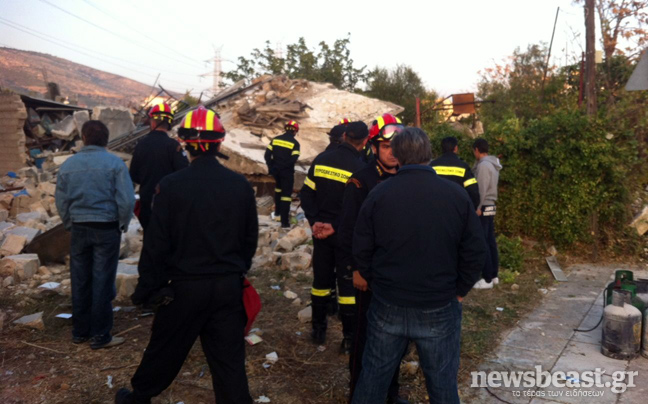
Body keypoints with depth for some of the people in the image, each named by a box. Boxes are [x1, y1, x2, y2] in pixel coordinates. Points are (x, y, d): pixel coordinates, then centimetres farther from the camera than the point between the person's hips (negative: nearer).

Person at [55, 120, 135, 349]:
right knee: (102, 282, 3)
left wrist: (70, 225, 18)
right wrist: (123, 225, 1)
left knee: (80, 281, 13)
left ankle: (80, 331, 24)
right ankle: (100, 335, 8)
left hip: (79, 229, 4)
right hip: (107, 228, -3)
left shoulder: (68, 165, 3)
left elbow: (61, 201, 7)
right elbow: (126, 200, -13)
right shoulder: (114, 163, -8)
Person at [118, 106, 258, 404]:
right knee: (229, 356, 9)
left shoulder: (172, 185, -12)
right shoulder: (241, 185, -3)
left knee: (164, 349, 19)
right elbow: (250, 238, 6)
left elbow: (156, 243, -9)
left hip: (185, 286, -1)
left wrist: (148, 287, 1)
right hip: (229, 286, 2)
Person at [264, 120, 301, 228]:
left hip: (276, 170, 5)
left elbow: (267, 154, 0)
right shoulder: (295, 143, -10)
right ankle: (285, 222, -4)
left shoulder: (276, 139, 3)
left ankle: (277, 212, 40)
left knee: (278, 188, 29)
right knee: (286, 194, -1)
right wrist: (285, 166, -7)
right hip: (287, 172, -5)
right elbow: (293, 159, -20)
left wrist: (271, 167, 5)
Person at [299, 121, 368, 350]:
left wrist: (315, 221, -8)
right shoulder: (360, 168, -13)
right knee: (348, 284, 6)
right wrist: (336, 226, -16)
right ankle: (349, 337, 13)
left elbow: (306, 193, -2)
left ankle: (318, 330, 26)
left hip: (320, 231, 4)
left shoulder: (321, 159, 1)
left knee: (321, 280, 16)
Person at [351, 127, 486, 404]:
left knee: (374, 374, 17)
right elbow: (475, 252, -5)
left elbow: (361, 250, -4)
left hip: (387, 305, 1)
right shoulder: (456, 194, -8)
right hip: (440, 308, 0)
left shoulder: (379, 194, -10)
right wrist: (459, 291, 7)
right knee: (442, 381, 15)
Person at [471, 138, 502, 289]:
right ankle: (493, 275, 19)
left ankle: (487, 279, -2)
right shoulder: (492, 164, 13)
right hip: (490, 207, 10)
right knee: (491, 242, 12)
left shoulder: (483, 165, -17)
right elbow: (487, 187, 11)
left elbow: (481, 190, -20)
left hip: (483, 208, -10)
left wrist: (476, 208, -17)